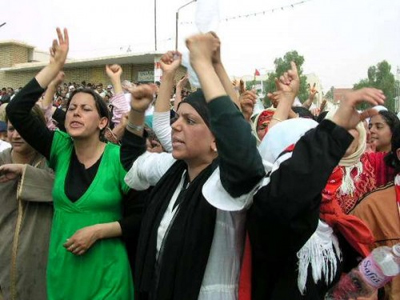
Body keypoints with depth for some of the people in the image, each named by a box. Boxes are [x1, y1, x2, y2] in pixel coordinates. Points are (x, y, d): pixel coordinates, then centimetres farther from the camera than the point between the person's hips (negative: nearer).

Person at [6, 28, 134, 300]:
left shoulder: (120, 157, -12)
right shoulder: (60, 149, -1)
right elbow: (16, 111, -12)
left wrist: (97, 231, -19)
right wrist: (55, 66, -14)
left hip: (106, 277, -3)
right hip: (61, 272, 4)